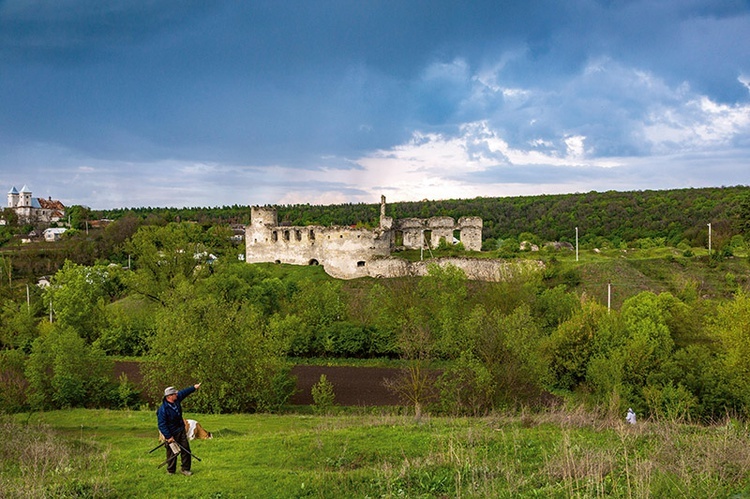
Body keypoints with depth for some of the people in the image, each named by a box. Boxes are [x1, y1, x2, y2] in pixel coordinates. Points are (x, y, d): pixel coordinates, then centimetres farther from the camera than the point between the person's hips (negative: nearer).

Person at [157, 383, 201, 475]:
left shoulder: (176, 399, -5)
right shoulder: (163, 409, -27)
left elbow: (184, 392, 15)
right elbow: (162, 425, -24)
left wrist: (194, 388, 21)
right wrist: (168, 437, -23)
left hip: (181, 430, 7)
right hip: (171, 434, -7)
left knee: (186, 449, 6)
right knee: (172, 453, 4)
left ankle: (185, 469, 16)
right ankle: (171, 471, 21)